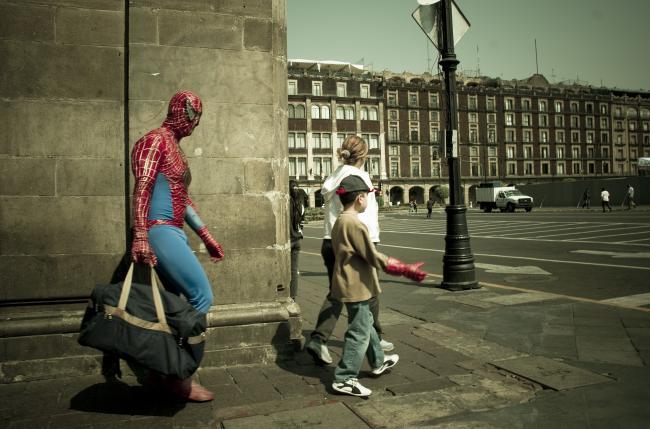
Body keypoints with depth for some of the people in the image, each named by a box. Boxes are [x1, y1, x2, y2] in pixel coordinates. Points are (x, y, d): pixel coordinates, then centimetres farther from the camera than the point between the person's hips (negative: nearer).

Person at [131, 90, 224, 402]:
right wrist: (140, 237, -27)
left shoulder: (175, 148, 22)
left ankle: (163, 370, 19)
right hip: (159, 231, -9)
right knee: (202, 296, -12)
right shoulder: (156, 140, -6)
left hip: (174, 233, 9)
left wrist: (207, 238, 22)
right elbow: (142, 188, -17)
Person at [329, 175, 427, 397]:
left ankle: (378, 362, 40)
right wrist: (406, 270, -15)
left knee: (365, 323, 23)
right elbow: (375, 258, -22)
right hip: (356, 287, -10)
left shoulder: (340, 221, 8)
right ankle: (344, 379, 6)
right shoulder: (355, 224, -23)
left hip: (350, 284, 10)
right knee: (359, 332, -1)